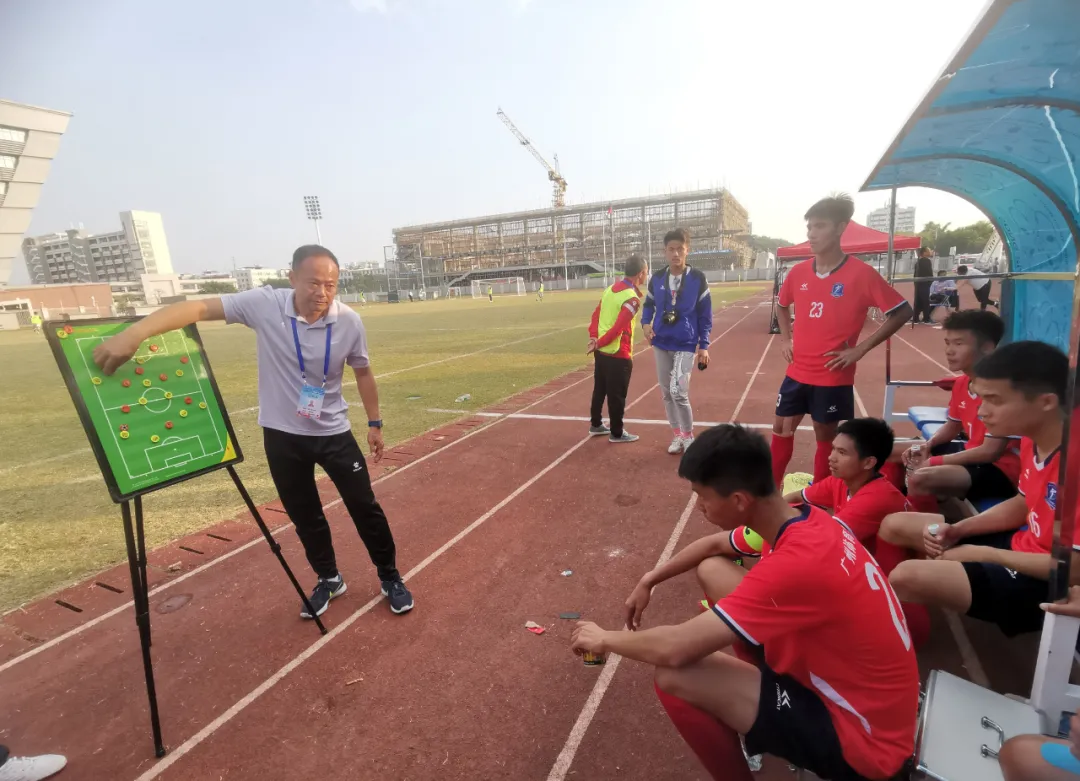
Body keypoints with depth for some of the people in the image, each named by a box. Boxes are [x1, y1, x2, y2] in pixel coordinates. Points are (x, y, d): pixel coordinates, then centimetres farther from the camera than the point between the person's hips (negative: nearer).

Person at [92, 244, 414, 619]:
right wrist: (134, 333, -36)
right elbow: (199, 307, -21)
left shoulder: (349, 322, -13)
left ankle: (390, 578, 27)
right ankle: (329, 579, 38)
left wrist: (375, 423, 7)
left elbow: (363, 372, 2)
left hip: (333, 433, 0)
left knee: (365, 507, 6)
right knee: (304, 515, 15)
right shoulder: (264, 304, -16)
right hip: (282, 435, 1)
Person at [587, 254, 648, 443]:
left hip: (601, 351, 9)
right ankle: (617, 433, 18)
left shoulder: (610, 289, 8)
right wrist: (599, 343, -13)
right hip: (618, 355, -9)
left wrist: (593, 337, -2)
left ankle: (596, 425, 34)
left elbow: (596, 314, 8)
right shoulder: (632, 298, -18)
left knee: (599, 390, 19)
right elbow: (618, 328, -23)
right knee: (617, 396, 5)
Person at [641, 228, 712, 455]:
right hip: (661, 344, 4)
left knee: (678, 391, -14)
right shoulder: (656, 279, 1)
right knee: (666, 392, 10)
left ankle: (689, 436, 8)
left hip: (686, 345, -4)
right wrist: (646, 323, -8)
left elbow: (705, 315, -3)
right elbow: (649, 304, 14)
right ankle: (677, 435, 26)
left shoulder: (698, 279, -7)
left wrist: (704, 346, -5)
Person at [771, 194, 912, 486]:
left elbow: (903, 311, -7)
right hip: (797, 372, 5)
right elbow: (781, 305, 21)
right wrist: (785, 339, 8)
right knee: (781, 429, 12)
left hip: (833, 376, -4)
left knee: (825, 437, 9)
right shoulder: (798, 271, 1)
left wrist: (861, 348, -12)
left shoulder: (861, 273, -13)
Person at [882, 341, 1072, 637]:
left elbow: (1073, 566, -25)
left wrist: (986, 555, -16)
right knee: (894, 525, 9)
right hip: (1021, 545, 9)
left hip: (1043, 581, -9)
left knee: (907, 578, -28)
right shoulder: (1032, 440, -2)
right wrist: (957, 530, 0)